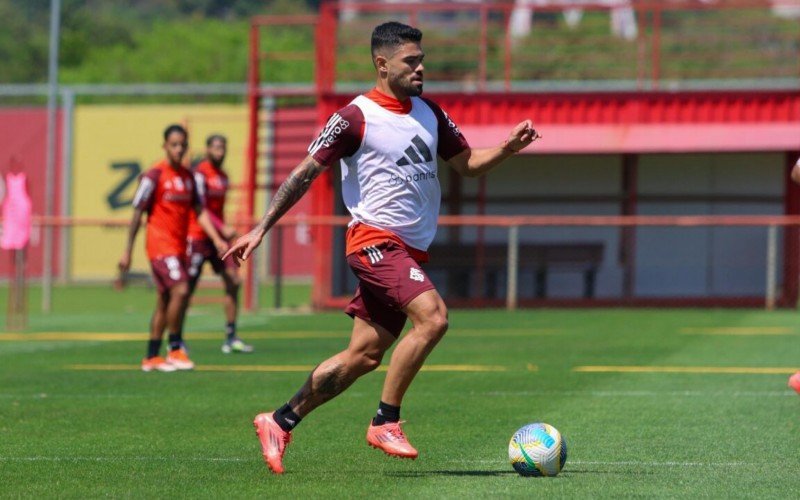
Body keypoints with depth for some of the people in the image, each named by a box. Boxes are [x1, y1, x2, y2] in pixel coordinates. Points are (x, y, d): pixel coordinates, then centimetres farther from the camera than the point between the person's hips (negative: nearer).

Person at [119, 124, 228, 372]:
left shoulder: (188, 176, 12)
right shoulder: (154, 175, -8)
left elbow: (199, 211, 15)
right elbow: (137, 214, -7)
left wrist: (217, 239, 2)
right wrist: (127, 252, -8)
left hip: (179, 247, 7)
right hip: (160, 245, -7)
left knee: (165, 301, 9)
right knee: (180, 290, -20)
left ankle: (151, 357, 16)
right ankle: (175, 350, -13)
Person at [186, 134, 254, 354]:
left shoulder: (223, 176, 14)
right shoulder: (199, 174, -11)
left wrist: (224, 233, 19)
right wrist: (223, 229, -25)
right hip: (198, 237, -8)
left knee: (233, 281, -2)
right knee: (188, 288, -4)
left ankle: (231, 338, 2)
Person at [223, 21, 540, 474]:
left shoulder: (430, 114, 13)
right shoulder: (356, 118, -8)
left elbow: (468, 164, 20)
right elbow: (306, 173, -5)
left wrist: (508, 148, 0)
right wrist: (261, 229, -8)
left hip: (411, 249, 7)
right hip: (377, 240, -7)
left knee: (364, 356, 6)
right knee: (433, 317, -26)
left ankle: (280, 422, 18)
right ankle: (386, 422, -16)